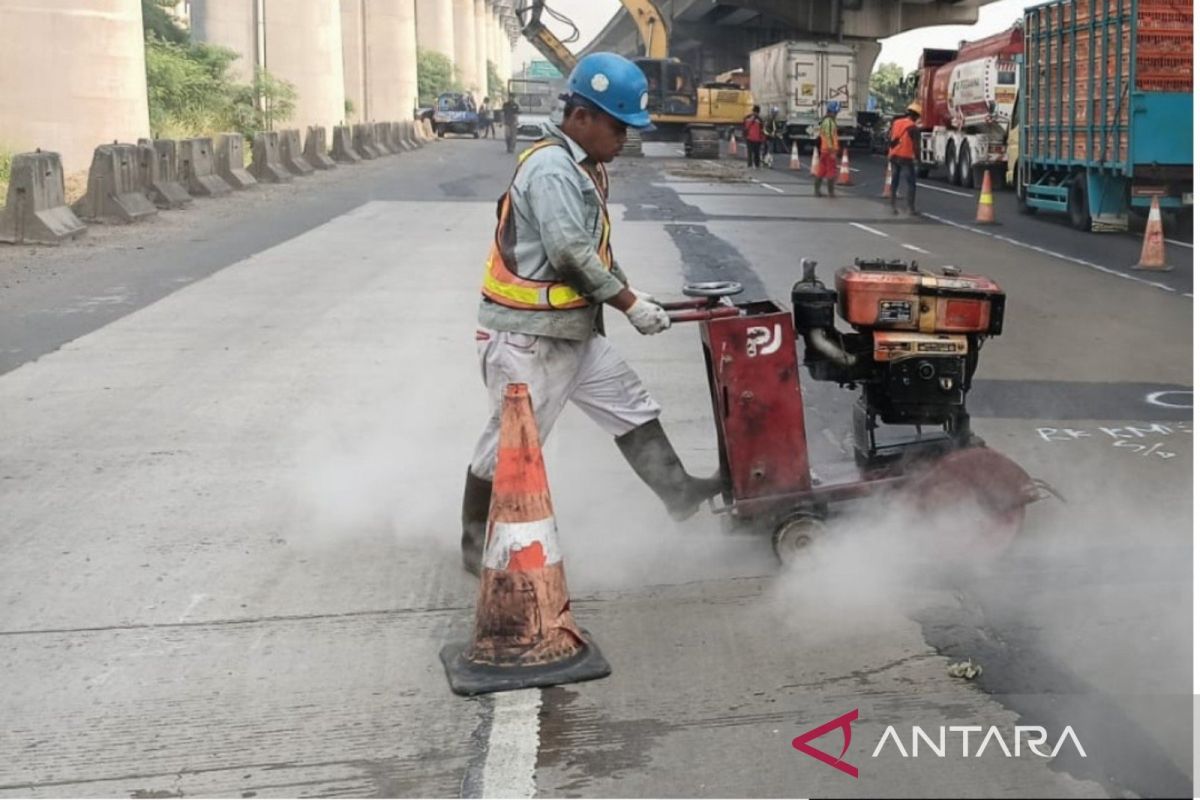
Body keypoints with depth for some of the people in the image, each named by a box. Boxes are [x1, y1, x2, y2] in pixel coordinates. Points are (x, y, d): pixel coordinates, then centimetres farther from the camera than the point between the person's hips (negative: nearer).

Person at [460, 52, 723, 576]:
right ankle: (477, 547, 16)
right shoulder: (551, 168, -20)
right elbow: (571, 254, -25)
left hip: (573, 330, 10)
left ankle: (678, 493, 23)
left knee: (632, 407, 14)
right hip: (528, 336, -10)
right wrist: (629, 303, -17)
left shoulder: (583, 167, 12)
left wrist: (626, 293, 9)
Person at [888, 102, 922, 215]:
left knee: (894, 182, 14)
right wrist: (916, 156, 5)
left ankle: (893, 207, 14)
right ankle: (911, 209, -2)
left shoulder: (896, 123, 7)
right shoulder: (913, 127, -11)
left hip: (893, 156, 6)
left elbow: (889, 139, 12)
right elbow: (916, 145, -10)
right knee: (910, 183, 2)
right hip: (906, 157, -6)